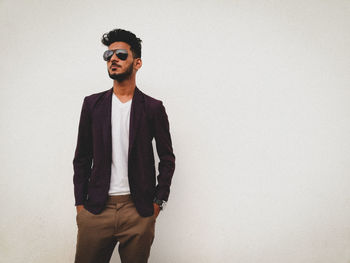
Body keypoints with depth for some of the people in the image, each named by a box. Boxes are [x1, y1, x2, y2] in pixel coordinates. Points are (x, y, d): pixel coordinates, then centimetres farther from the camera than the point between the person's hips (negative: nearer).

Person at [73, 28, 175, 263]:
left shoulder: (153, 108, 2)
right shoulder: (92, 103, 7)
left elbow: (167, 158, 5)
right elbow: (82, 157, 9)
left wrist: (158, 201, -1)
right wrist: (80, 203, 4)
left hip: (139, 211, -1)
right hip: (96, 209, 2)